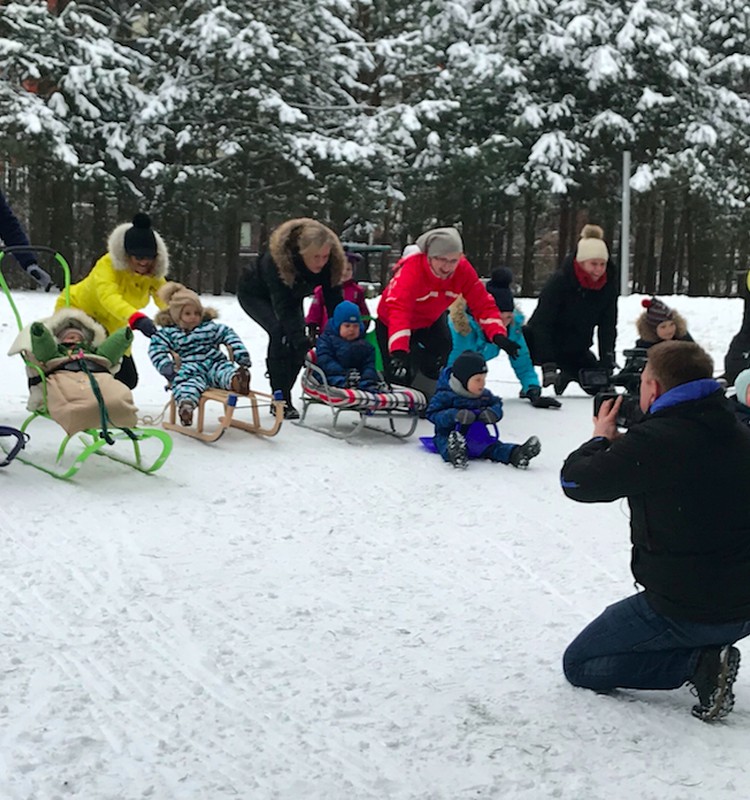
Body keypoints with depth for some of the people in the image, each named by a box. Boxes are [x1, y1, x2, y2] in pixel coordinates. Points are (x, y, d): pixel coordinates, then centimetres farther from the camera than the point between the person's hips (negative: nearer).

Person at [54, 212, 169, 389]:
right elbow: (108, 296, -50)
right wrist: (137, 319, -68)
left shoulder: (153, 275, -13)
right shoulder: (108, 265, -32)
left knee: (127, 379, 2)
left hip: (112, 326, 6)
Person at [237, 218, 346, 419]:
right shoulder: (277, 258, -41)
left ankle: (283, 395, 4)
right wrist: (301, 340, -53)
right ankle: (281, 401, -21)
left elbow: (333, 301, -24)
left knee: (298, 337, -14)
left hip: (290, 295, 5)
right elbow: (283, 306, -45)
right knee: (281, 332, -27)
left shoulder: (330, 263, -27)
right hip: (255, 295, -5)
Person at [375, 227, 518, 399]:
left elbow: (483, 304, -21)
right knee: (400, 376, -7)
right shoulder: (412, 269, -40)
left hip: (431, 320, 5)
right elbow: (399, 309, -52)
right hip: (392, 322, -5)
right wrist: (399, 350, -66)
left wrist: (498, 335, -38)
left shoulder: (463, 270, -24)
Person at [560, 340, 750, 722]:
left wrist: (601, 438, 7)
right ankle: (706, 654, 7)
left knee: (578, 664, 8)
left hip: (683, 610, -8)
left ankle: (698, 663, -7)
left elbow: (576, 481, -11)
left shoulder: (653, 441, -21)